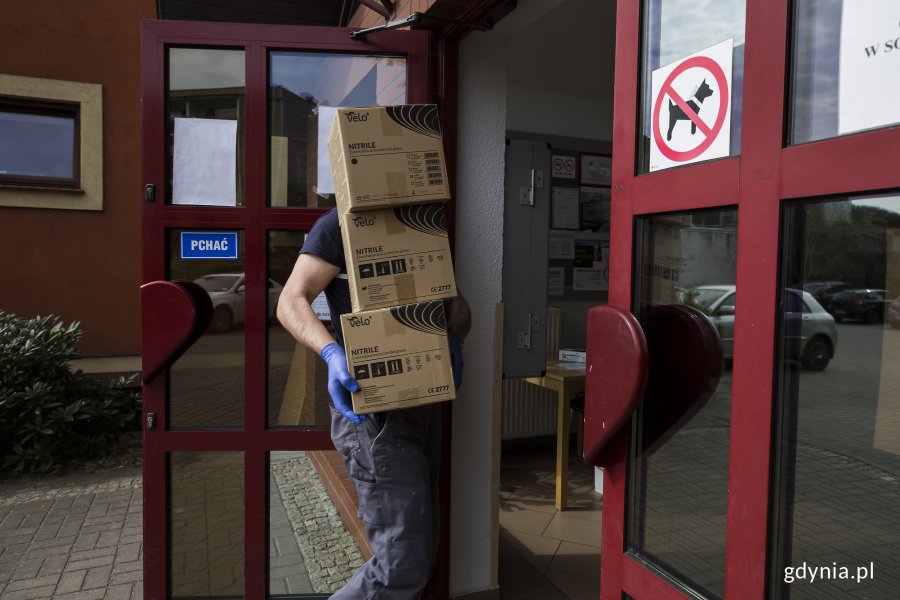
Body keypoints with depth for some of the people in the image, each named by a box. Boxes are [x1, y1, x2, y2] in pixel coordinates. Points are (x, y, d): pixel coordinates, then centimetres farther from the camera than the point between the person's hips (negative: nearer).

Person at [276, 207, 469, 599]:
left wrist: (453, 337, -3)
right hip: (373, 409, -8)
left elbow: (456, 304, 18)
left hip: (422, 402, 8)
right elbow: (291, 301, -14)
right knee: (404, 564, -8)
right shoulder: (340, 224, -6)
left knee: (422, 550, 18)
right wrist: (332, 353, -31)